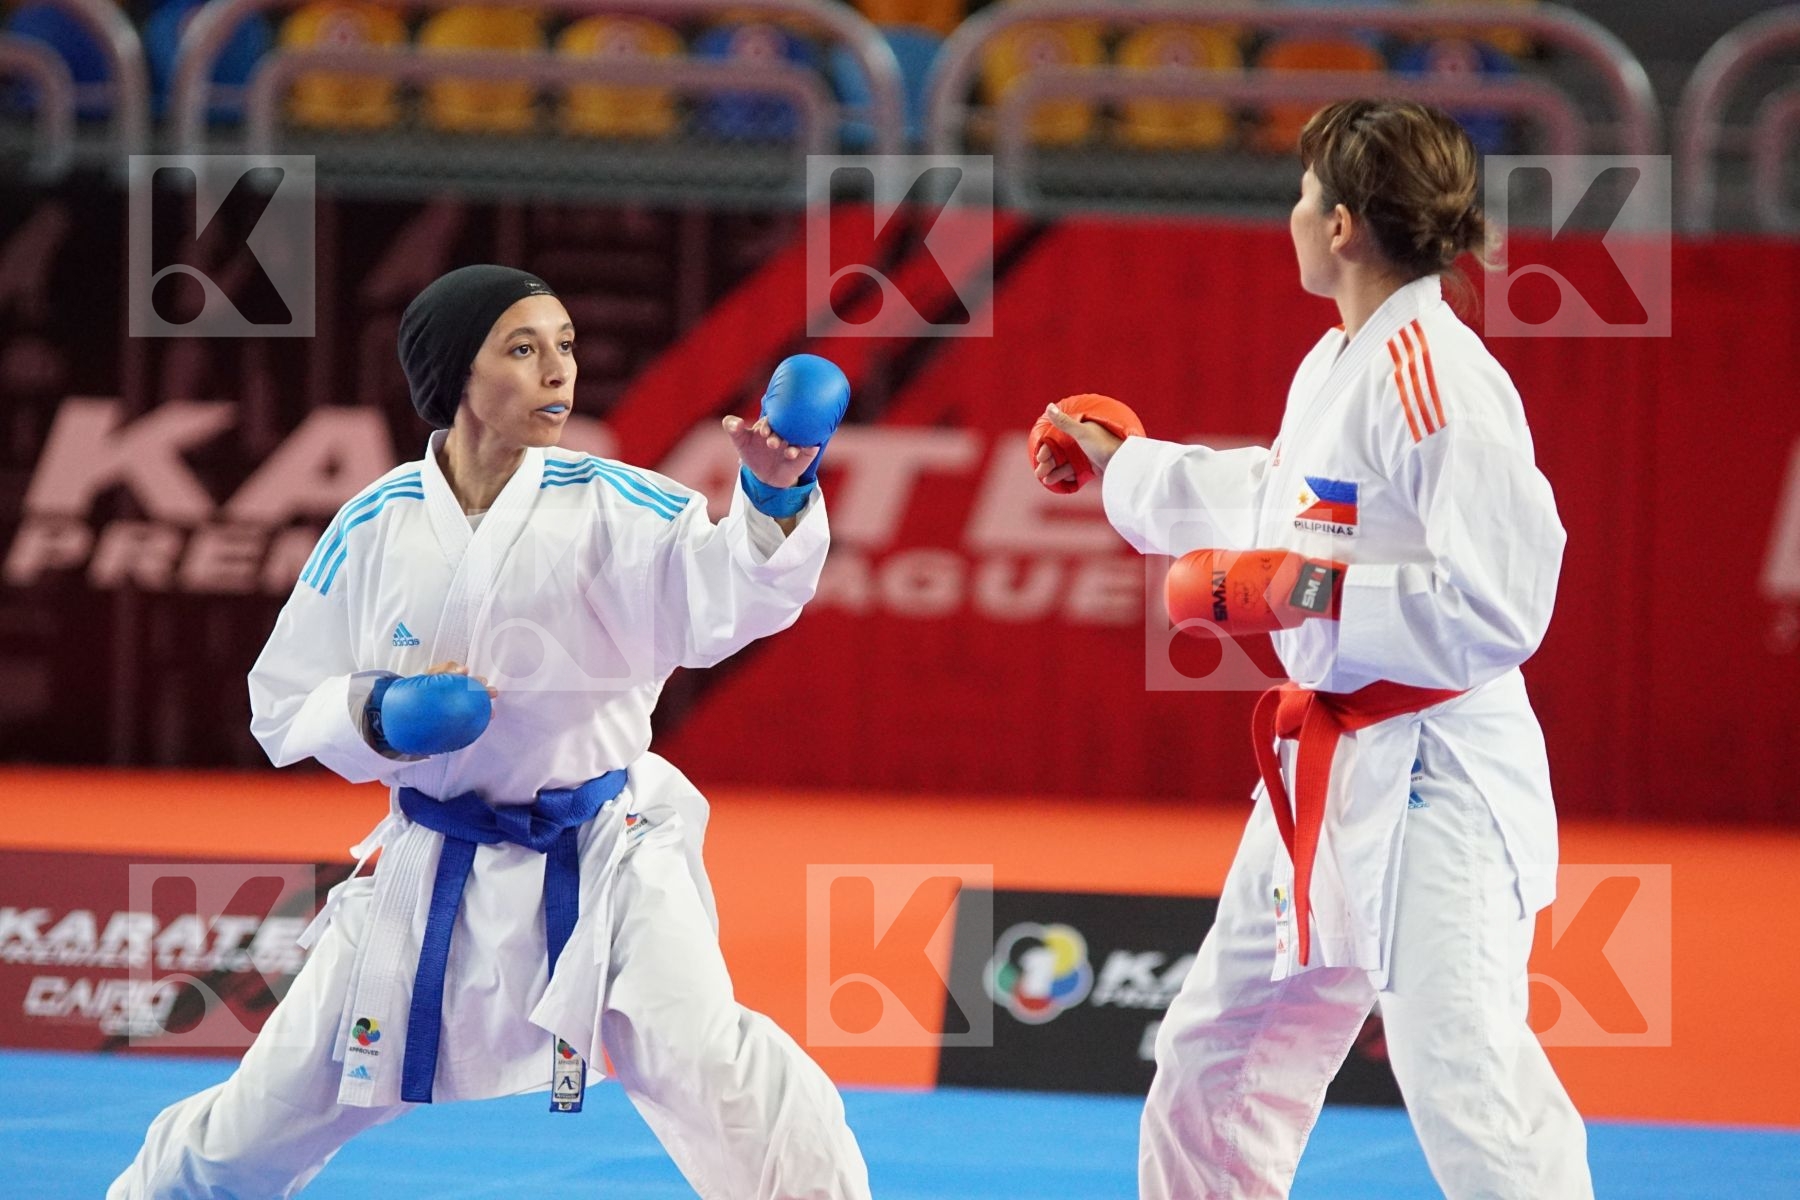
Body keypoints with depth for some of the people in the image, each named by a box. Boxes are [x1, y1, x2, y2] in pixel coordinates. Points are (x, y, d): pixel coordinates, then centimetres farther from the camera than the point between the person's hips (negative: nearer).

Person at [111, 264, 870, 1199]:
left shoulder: (608, 506, -10)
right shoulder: (378, 528, -5)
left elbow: (730, 594, -28)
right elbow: (284, 703, 3)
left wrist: (775, 493, -48)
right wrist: (379, 718, -18)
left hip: (603, 860, -2)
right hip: (430, 874, 2)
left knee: (707, 1063, -27)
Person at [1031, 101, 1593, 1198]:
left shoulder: (1439, 379, -19)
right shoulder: (1333, 366, 11)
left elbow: (1499, 604, -24)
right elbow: (1276, 502, 32)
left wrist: (1306, 595, -21)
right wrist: (1118, 463, 44)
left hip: (1433, 769, -10)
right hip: (1330, 766, 10)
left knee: (1461, 1068, -19)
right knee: (1219, 1053, 20)